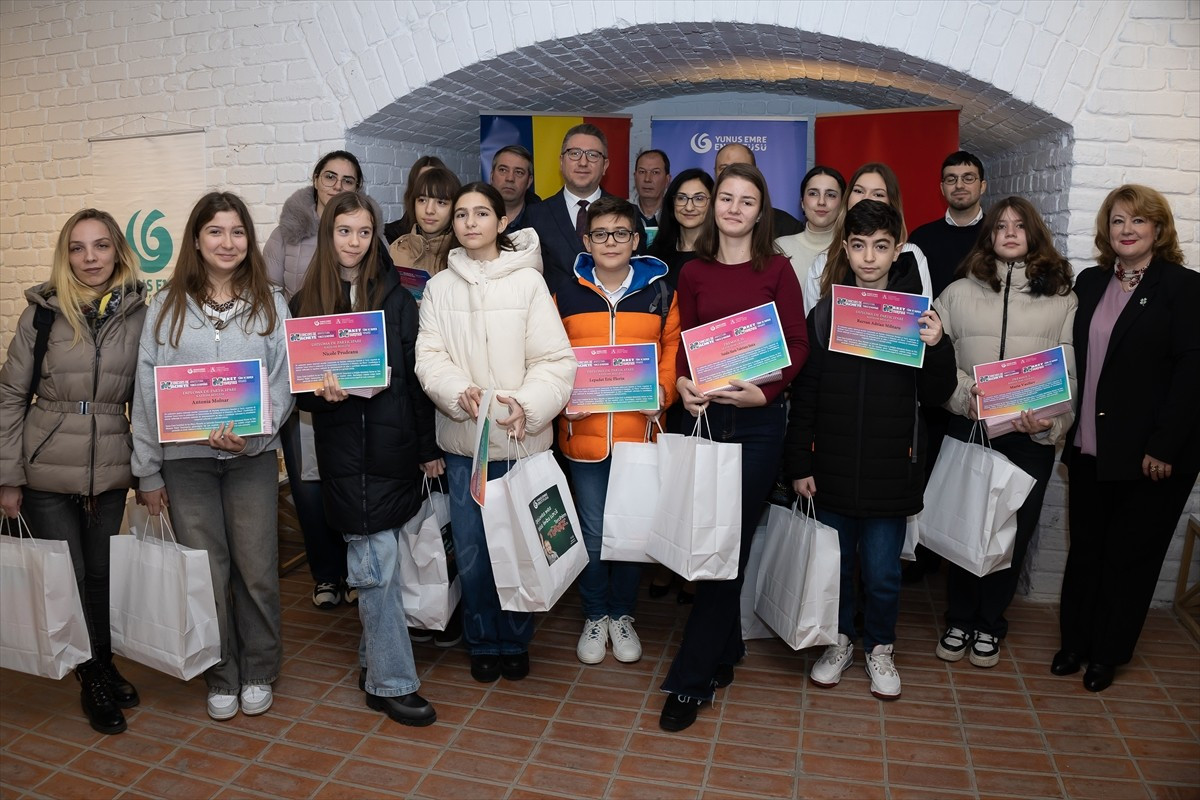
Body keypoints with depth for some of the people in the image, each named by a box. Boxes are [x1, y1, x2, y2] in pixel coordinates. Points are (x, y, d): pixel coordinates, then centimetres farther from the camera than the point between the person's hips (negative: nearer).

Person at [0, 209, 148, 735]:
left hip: (110, 474, 1)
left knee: (102, 576, 11)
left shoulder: (138, 315, 0)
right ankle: (93, 679, 24)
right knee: (69, 578, 5)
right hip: (47, 475, -1)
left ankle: (103, 667, 32)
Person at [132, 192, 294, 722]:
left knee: (256, 570, 4)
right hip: (186, 459, 1)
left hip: (252, 457, 0)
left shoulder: (270, 304, 4)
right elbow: (147, 391, 5)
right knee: (206, 572, 7)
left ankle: (258, 673, 24)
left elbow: (283, 382, 1)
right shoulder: (168, 307, 4)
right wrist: (148, 471, 2)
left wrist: (251, 433, -16)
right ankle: (221, 678, 25)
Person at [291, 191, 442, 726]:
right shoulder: (305, 304, 5)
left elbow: (416, 376, 3)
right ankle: (391, 682, 9)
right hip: (343, 448, -1)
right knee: (377, 566, -2)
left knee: (374, 565, 10)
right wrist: (321, 392, -16)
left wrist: (429, 448, 1)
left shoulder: (395, 298, 5)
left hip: (394, 444, 1)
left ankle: (373, 657, 30)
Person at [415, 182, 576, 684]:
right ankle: (482, 643, 30)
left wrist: (528, 404, -23)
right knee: (470, 550, 8)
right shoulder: (439, 287, 5)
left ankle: (515, 641, 31)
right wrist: (460, 392, -20)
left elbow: (556, 359, -8)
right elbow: (429, 356, -1)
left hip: (522, 438, -2)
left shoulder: (528, 281, -4)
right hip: (462, 440, 2)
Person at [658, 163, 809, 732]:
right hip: (706, 414, 3)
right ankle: (725, 653, 29)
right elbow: (683, 343, 10)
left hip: (758, 419, -3)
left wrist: (764, 391, -16)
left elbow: (797, 344, -1)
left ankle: (690, 680, 6)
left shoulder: (777, 270, 1)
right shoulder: (693, 272, 9)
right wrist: (682, 384, -9)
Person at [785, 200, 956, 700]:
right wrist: (799, 463, -2)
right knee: (834, 562, 14)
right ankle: (840, 640, 36)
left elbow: (936, 395, 0)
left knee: (882, 572, 9)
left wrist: (937, 347, -18)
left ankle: (879, 647, 33)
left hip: (890, 468, -1)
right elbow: (804, 394, 1)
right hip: (832, 466, 1)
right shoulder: (825, 313, 0)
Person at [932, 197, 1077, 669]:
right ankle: (959, 621, 26)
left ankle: (990, 625, 27)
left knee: (1014, 532, 8)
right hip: (969, 430, 0)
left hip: (1031, 438, 1)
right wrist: (963, 392, -17)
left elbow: (1069, 373, 2)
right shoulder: (960, 293, 6)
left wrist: (1050, 421, -13)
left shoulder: (1061, 298, 7)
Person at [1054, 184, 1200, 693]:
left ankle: (1107, 653, 25)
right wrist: (1066, 426, 3)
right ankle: (1074, 640, 29)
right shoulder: (1089, 283, 8)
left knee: (1130, 555, 9)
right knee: (1085, 548, 14)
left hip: (1152, 455, -4)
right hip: (1089, 448, 4)